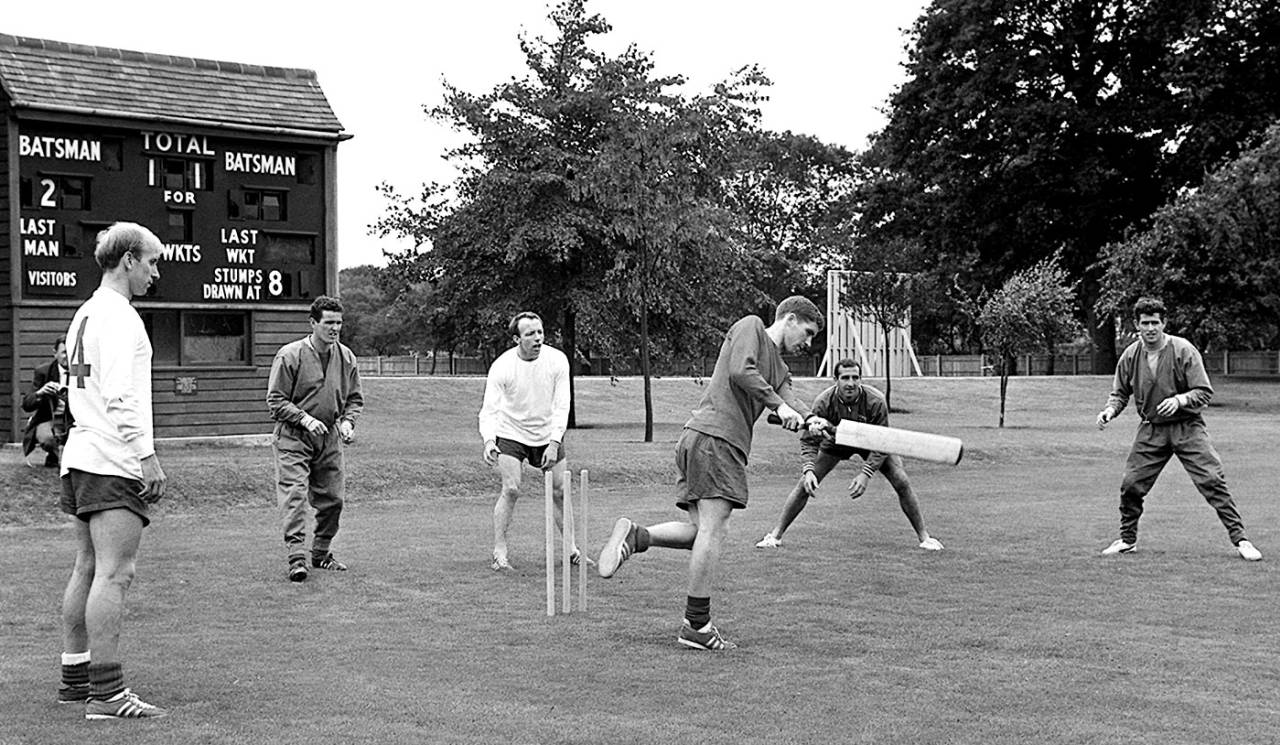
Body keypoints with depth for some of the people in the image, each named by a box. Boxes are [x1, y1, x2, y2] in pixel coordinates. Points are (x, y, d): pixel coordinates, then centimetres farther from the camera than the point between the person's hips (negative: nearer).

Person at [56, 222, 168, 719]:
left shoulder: (84, 315, 19)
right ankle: (106, 693, -14)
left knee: (88, 569, 14)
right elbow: (121, 397, -20)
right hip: (114, 462, -10)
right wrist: (147, 454, -20)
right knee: (114, 573, -12)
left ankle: (75, 678, 19)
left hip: (81, 455, 10)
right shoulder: (118, 316, -11)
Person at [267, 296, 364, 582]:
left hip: (329, 438, 5)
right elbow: (276, 400, -8)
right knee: (294, 495, -14)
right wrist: (305, 419, -20)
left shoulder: (346, 357, 4)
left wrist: (347, 421, -6)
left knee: (332, 499, 7)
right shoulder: (290, 355, -10)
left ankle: (321, 553, 24)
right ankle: (296, 557, -18)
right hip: (293, 437, -5)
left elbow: (355, 398, 14)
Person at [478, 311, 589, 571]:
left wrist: (555, 442, -22)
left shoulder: (557, 360, -14)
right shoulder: (501, 367, -20)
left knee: (560, 491, 4)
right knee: (511, 489, -16)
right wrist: (488, 440, -39)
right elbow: (489, 409, -22)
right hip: (510, 433, -3)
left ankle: (572, 549, 19)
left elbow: (561, 406, -12)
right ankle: (499, 553, -7)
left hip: (548, 434, 3)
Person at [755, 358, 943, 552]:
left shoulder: (875, 401, -33)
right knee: (805, 484, -11)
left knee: (902, 483, -13)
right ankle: (776, 535, 1)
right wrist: (808, 469, -38)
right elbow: (809, 441, -22)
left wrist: (865, 474, -35)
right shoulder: (823, 402, -30)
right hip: (835, 442, 1)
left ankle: (923, 537, 3)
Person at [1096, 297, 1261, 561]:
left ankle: (1240, 539, -5)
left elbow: (1204, 392, -11)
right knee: (1130, 485, -1)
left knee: (1212, 480, -13)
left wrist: (1179, 400, -28)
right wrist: (1111, 410, -9)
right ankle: (1127, 540, 20)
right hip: (1151, 430, 3)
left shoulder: (1184, 350, -11)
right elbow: (1120, 392, 12)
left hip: (1187, 427, -3)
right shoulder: (1130, 356, -1)